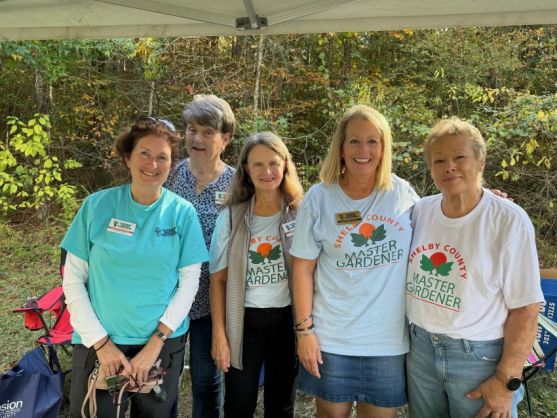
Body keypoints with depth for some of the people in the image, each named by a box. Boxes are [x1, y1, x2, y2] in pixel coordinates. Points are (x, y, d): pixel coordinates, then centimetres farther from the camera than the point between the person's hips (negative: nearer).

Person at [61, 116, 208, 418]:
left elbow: (189, 282, -5)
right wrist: (101, 343, -10)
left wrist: (155, 343, -11)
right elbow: (73, 280, -3)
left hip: (164, 343, 1)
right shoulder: (97, 206, -6)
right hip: (98, 344, 0)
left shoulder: (182, 213, -5)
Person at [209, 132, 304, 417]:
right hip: (244, 323, 0)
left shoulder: (300, 214, -3)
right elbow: (218, 280, -1)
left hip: (287, 320, 0)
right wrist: (219, 334, -4)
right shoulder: (231, 216, -3)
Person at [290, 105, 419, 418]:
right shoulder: (319, 197, -6)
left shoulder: (403, 193, -1)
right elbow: (304, 268, -3)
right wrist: (304, 329, -6)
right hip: (332, 338, -1)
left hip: (390, 339, 1)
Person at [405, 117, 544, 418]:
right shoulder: (420, 210, -1)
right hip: (420, 349, 4)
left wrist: (506, 380, -13)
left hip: (480, 356, -4)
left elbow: (525, 307, -13)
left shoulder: (509, 220, -14)